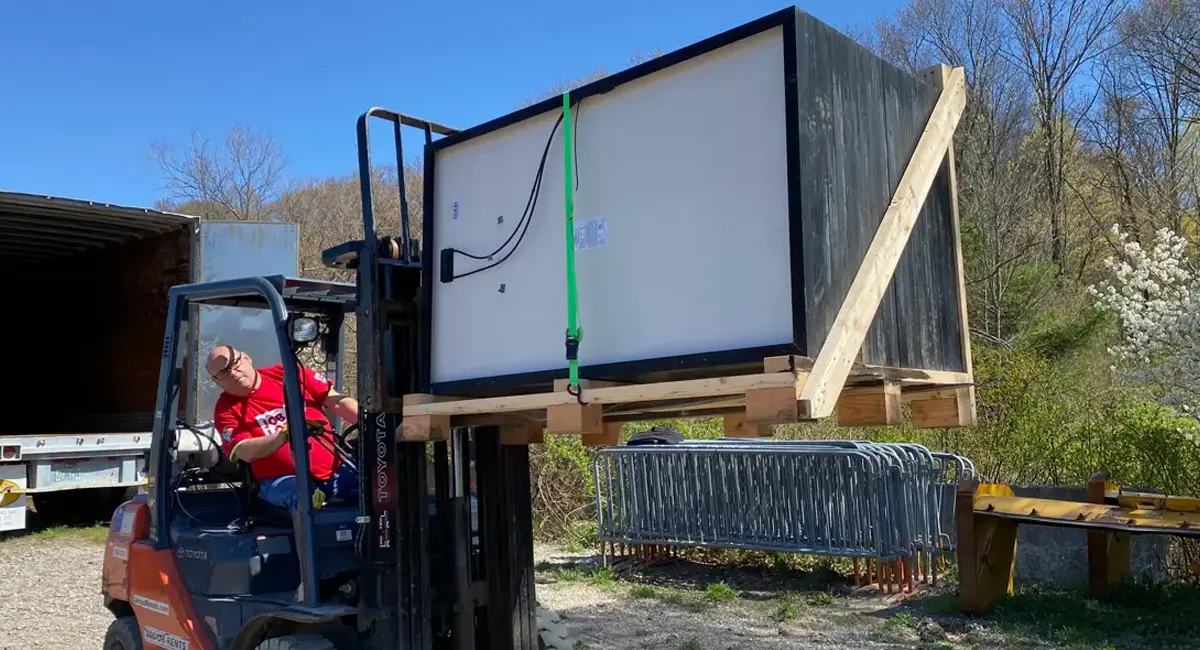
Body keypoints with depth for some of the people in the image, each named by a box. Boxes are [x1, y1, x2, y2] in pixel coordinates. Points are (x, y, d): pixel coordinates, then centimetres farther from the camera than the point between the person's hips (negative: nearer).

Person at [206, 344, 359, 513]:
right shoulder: (226, 410, 3)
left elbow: (338, 402, 3)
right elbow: (245, 452, -13)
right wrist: (287, 434, -29)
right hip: (282, 479, -3)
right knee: (302, 495, -37)